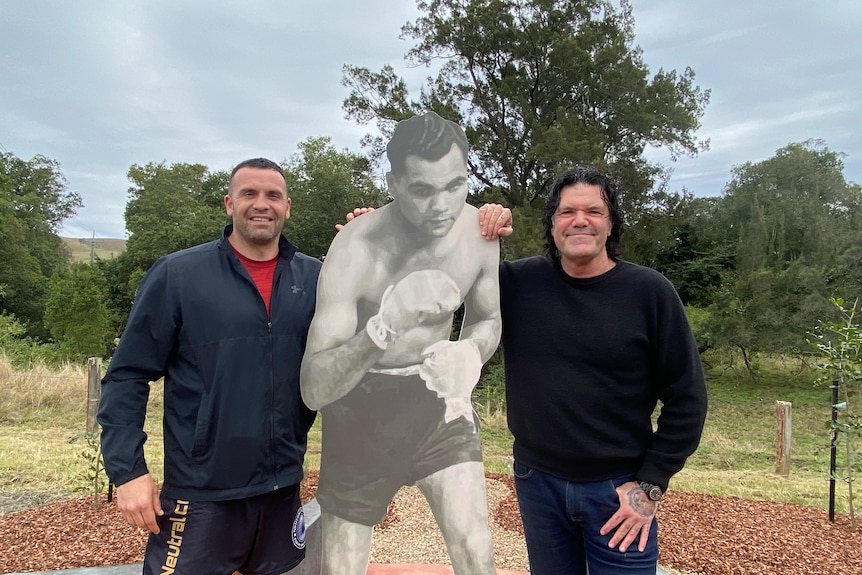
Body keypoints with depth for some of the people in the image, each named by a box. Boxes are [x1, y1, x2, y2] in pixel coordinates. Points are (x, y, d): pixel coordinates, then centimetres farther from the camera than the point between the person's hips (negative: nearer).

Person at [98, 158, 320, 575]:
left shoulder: (315, 278, 2)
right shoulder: (177, 275, -7)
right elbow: (128, 375, -5)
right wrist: (127, 469, -12)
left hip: (284, 490, 4)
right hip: (201, 494, -3)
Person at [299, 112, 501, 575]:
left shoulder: (480, 232, -12)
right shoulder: (356, 251, -26)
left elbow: (488, 320, 7)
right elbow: (314, 389, -30)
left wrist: (469, 353, -17)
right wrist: (384, 326, -48)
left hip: (435, 393, 3)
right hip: (361, 403, -2)